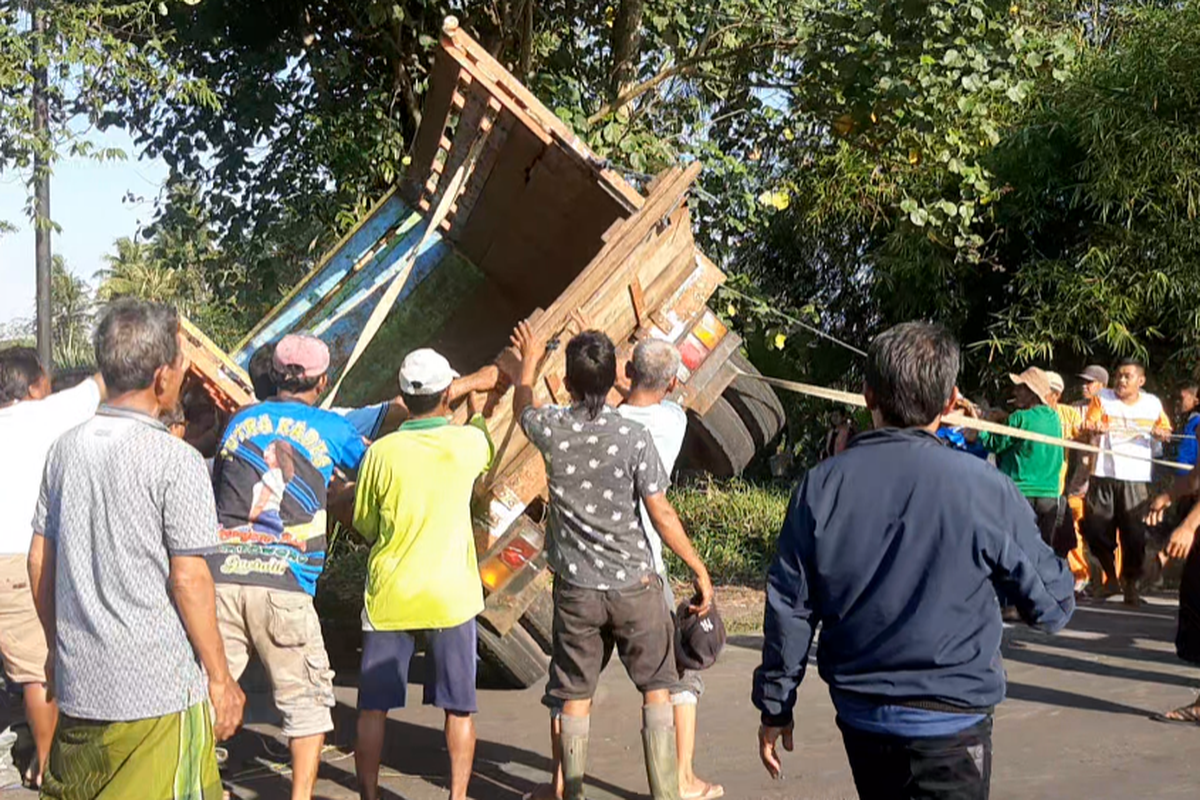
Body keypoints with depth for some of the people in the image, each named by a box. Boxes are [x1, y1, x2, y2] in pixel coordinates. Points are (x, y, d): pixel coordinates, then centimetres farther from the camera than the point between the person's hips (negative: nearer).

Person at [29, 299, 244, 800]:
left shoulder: (66, 449, 5)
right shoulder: (174, 460, -14)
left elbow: (39, 561, 10)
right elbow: (188, 579, -14)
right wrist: (220, 678, -5)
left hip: (78, 683, 6)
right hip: (161, 686, -6)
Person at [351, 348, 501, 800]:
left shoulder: (382, 452, -9)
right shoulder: (468, 444, -7)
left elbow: (363, 524, 4)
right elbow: (490, 444, 19)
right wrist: (477, 390, 34)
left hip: (389, 597, 0)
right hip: (450, 596, 0)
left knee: (373, 707, 12)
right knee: (459, 708, 13)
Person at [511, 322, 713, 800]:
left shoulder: (551, 430, -6)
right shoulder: (633, 437, -13)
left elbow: (522, 408, 20)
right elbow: (661, 515, -10)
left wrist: (530, 361, 38)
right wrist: (700, 571, 0)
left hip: (575, 587, 2)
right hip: (632, 583, -2)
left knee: (575, 696, 11)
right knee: (656, 688, 10)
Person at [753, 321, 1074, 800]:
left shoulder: (821, 486, -8)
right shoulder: (986, 490, -16)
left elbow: (789, 607, -3)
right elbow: (1052, 607, -7)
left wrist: (775, 705, 9)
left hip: (859, 715, 4)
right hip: (949, 722, -3)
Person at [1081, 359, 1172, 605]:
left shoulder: (1153, 403, 8)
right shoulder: (1102, 399, 4)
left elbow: (1166, 429, 19)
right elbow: (1089, 423, -9)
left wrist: (1161, 432, -4)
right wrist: (1094, 426, -32)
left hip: (1136, 478, 0)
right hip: (1103, 475, 0)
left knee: (1134, 534, -3)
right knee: (1096, 530, 2)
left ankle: (1130, 584, 15)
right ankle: (1110, 577, 24)